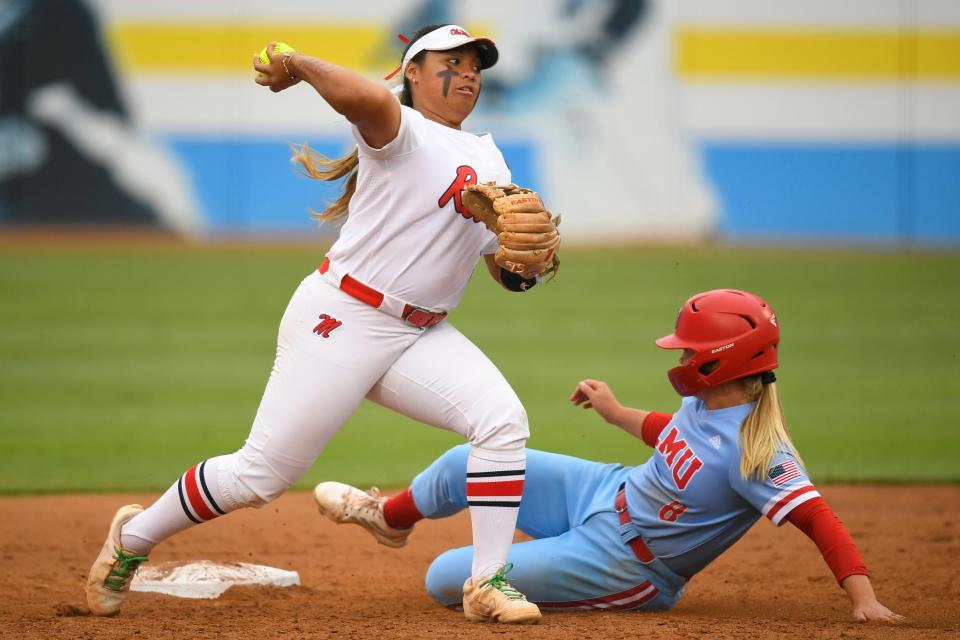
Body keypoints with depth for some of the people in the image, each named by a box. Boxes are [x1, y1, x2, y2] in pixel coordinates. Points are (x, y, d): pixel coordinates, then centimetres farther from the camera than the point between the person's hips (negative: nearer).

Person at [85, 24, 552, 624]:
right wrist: (298, 66, -20)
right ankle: (133, 538, 19)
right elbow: (362, 97, -37)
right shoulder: (400, 131, -11)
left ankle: (487, 584, -8)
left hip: (419, 336, 7)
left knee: (503, 419, -16)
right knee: (261, 474, -4)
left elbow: (507, 274, 13)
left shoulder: (489, 161, 14)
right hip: (340, 321, -7)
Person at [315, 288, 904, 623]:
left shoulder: (755, 450, -33)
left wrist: (866, 600, -50)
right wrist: (617, 413, 24)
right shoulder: (706, 402, -6)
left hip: (621, 565, -7)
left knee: (446, 579, -12)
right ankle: (390, 517, 45)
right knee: (465, 465, 11)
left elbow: (818, 519, -40)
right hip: (605, 493, 7)